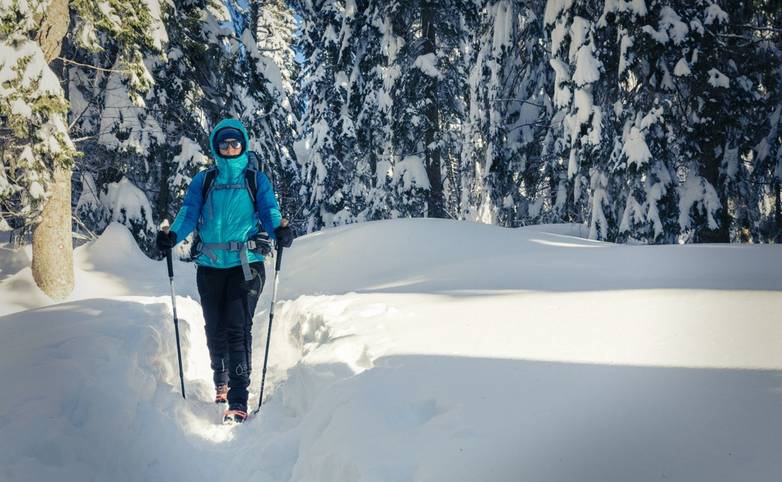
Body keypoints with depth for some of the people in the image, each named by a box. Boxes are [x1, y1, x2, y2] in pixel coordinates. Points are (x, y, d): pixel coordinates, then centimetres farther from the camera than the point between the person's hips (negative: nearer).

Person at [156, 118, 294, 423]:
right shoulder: (203, 181, 13)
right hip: (210, 265, 3)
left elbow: (270, 212, -1)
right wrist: (172, 236, -17)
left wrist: (280, 231, -24)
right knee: (214, 327, 8)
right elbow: (189, 214, 3)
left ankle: (239, 401, -16)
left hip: (246, 264, -2)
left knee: (238, 327, -14)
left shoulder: (257, 180, 9)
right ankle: (221, 381, 35)